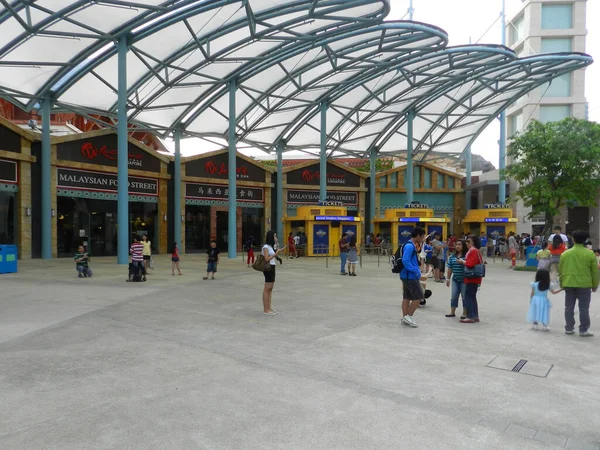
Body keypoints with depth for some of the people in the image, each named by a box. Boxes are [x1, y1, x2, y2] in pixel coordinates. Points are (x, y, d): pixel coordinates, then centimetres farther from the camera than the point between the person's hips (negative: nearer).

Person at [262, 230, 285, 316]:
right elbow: (267, 259, -19)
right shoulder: (266, 247, -12)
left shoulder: (271, 246, 15)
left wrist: (279, 252, 9)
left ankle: (269, 308, 16)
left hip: (272, 268, 9)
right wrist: (276, 253, -19)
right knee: (267, 289, -5)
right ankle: (265, 309, -1)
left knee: (270, 289, 11)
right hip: (268, 268, -9)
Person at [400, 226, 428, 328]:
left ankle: (405, 317, 17)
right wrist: (418, 274, -23)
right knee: (419, 297, -5)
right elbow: (405, 261, -25)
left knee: (407, 297, 12)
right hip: (410, 276, -10)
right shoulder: (409, 246, -18)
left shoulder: (412, 246, 14)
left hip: (408, 276, 10)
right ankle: (408, 316, 2)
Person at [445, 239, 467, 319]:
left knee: (464, 297, 4)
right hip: (455, 280, 5)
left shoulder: (467, 256, -10)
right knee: (454, 296, 9)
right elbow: (450, 268, 10)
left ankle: (465, 313, 15)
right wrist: (448, 278, 10)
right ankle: (452, 312, 19)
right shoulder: (452, 256, 7)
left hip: (464, 280, -5)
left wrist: (462, 261, -26)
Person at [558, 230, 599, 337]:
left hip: (569, 284, 3)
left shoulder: (565, 254, 2)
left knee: (569, 307, 10)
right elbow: (595, 271, -1)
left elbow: (560, 270, 7)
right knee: (584, 308, 4)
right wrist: (595, 285, 9)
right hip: (584, 284, -2)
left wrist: (562, 283, 18)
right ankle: (583, 330, 7)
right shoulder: (590, 254, -6)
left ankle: (569, 328, 16)